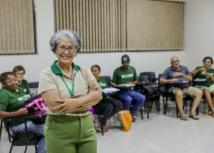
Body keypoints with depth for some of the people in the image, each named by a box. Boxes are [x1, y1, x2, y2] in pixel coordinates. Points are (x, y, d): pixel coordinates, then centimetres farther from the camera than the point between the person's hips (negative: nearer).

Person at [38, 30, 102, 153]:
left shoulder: (84, 71, 5)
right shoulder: (47, 74, -7)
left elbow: (98, 95, -6)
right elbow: (55, 106, -17)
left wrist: (76, 102, -23)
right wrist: (89, 98, -14)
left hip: (87, 128, 3)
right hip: (60, 130, -3)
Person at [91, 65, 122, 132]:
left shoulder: (103, 79, 23)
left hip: (106, 97, 6)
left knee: (119, 104, -20)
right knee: (109, 106, -32)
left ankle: (102, 120, -9)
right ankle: (103, 124, -5)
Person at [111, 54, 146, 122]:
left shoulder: (132, 69, 9)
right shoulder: (117, 70, -4)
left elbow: (136, 81, 16)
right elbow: (113, 82, 1)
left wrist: (132, 83, -6)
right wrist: (113, 85, -24)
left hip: (129, 90, 5)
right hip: (120, 91, -5)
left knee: (142, 98, -17)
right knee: (128, 99, -35)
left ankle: (131, 113, 2)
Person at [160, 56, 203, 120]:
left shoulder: (184, 68, 19)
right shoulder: (168, 70, 9)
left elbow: (190, 78, 13)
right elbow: (161, 80, 1)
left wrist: (181, 74, -1)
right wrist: (170, 80, -17)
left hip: (187, 87, 4)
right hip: (176, 87, -4)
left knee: (199, 92, -19)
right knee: (179, 93, -39)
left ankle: (192, 112, -15)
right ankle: (182, 114, -25)